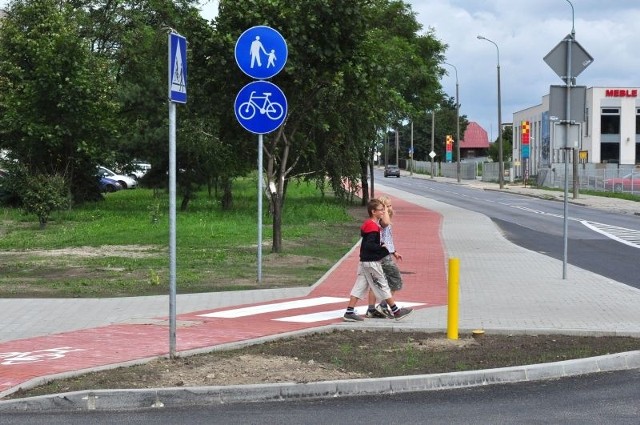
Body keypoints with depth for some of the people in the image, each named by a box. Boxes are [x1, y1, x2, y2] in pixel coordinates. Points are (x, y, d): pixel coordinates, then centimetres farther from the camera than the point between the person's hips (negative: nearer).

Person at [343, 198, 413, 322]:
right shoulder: (373, 226, -18)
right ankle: (396, 311, 8)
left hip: (364, 261, 9)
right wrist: (383, 248, -19)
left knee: (359, 287, 9)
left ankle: (349, 312, 7)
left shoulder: (367, 224, 12)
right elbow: (369, 245, -25)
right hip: (372, 262, -9)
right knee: (383, 286, 0)